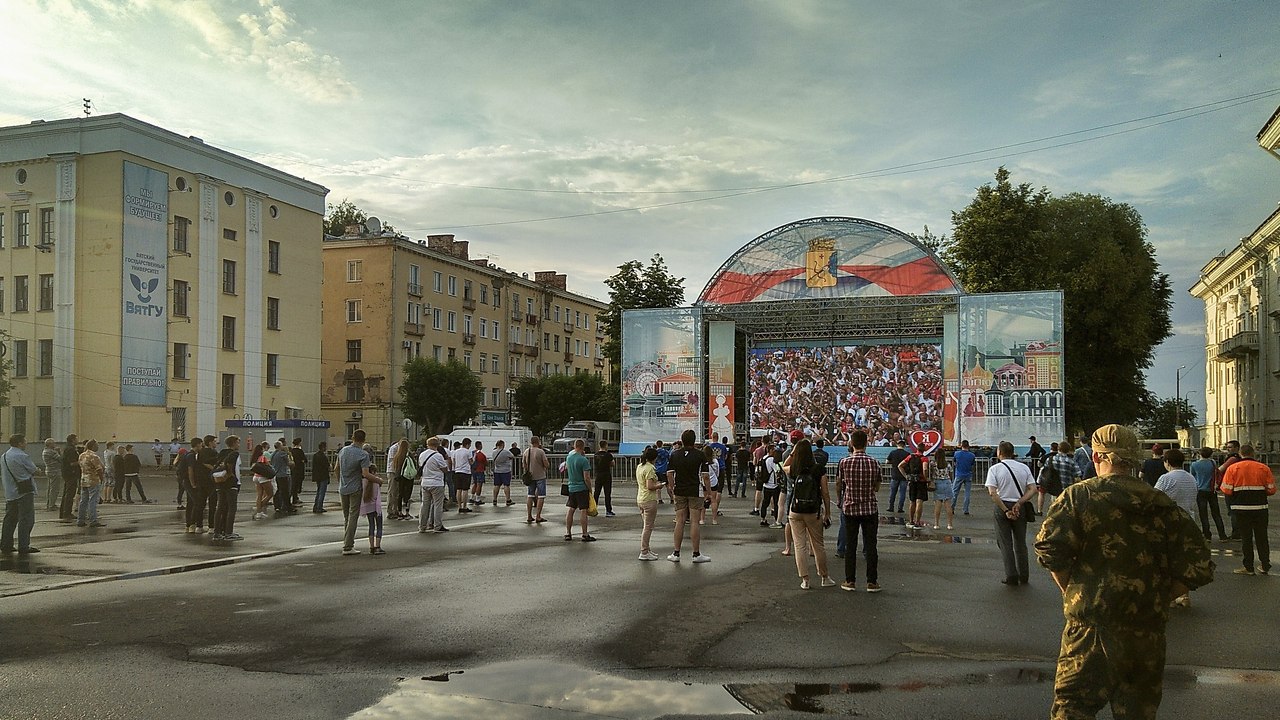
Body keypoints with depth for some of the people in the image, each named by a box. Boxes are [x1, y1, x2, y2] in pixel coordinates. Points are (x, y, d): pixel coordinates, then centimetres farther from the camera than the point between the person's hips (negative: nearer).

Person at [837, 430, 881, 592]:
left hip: (850, 508, 0)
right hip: (870, 508, 0)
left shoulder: (844, 462, -8)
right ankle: (872, 582, 8)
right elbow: (877, 488, 3)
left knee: (850, 545, 7)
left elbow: (839, 483, 6)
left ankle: (850, 581, 10)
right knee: (870, 545, 5)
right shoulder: (874, 463, -6)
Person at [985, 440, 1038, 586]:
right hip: (1020, 508, 3)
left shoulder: (995, 469, -7)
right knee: (1020, 543, 15)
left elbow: (993, 493, -17)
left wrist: (1006, 511, -16)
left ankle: (1011, 576, 2)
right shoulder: (1024, 468, 4)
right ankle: (1023, 577, 17)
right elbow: (1033, 489, -5)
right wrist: (1019, 503, -12)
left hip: (1002, 506, -3)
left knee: (1005, 543, 5)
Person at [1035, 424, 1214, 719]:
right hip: (1147, 628, 4)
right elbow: (1198, 568, 2)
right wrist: (1156, 598, 10)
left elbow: (1049, 548, -15)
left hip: (1090, 621, -3)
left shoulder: (1078, 495, -3)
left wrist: (1071, 591, 0)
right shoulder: (1163, 506, 6)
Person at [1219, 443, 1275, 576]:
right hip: (1260, 508, 2)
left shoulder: (1233, 468, -5)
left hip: (1242, 508, -2)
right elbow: (1271, 490, 2)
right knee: (1262, 537, 14)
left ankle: (1248, 567, 10)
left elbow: (1227, 490, -8)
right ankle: (1265, 566, 21)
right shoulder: (1264, 468, 0)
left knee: (1246, 538, 6)